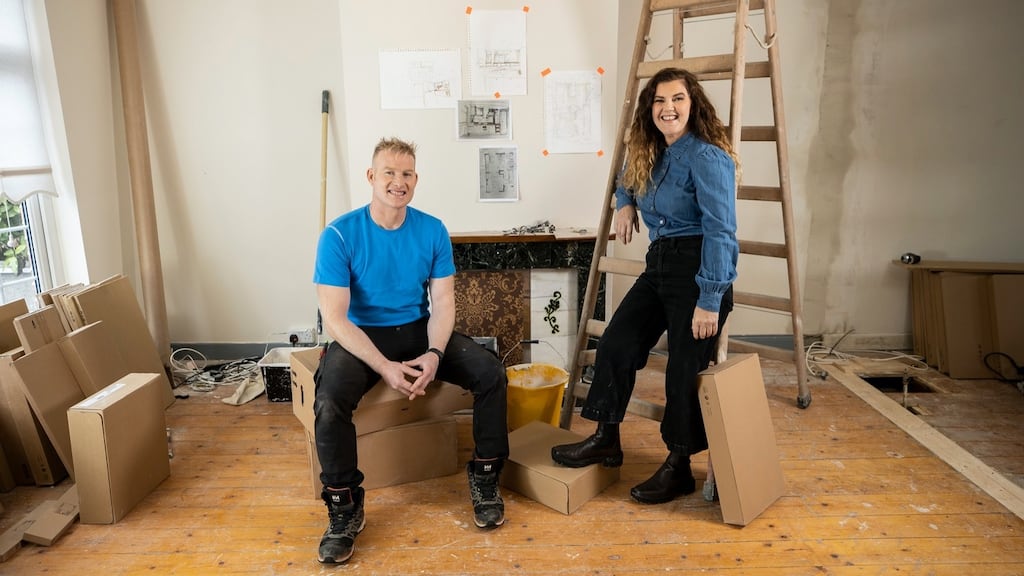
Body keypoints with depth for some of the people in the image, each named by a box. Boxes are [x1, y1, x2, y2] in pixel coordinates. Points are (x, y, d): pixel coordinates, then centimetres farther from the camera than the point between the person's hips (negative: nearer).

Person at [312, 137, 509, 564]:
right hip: (360, 337, -3)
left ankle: (485, 476, 3)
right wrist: (385, 367, -28)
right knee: (329, 400, -32)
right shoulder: (339, 235, -13)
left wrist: (434, 354, -23)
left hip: (420, 331, 3)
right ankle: (344, 507, -9)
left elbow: (442, 303, -3)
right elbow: (335, 317, -17)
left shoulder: (433, 231, -3)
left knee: (491, 372, -17)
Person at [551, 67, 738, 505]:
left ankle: (678, 468, 17)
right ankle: (606, 440, 18)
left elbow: (720, 232, -20)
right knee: (615, 342, 4)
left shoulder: (707, 157, -15)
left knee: (685, 369, 0)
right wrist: (624, 203, 13)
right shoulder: (650, 153, 11)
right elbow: (628, 175, 36)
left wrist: (709, 302, -23)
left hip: (699, 270, -8)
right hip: (659, 265, 9)